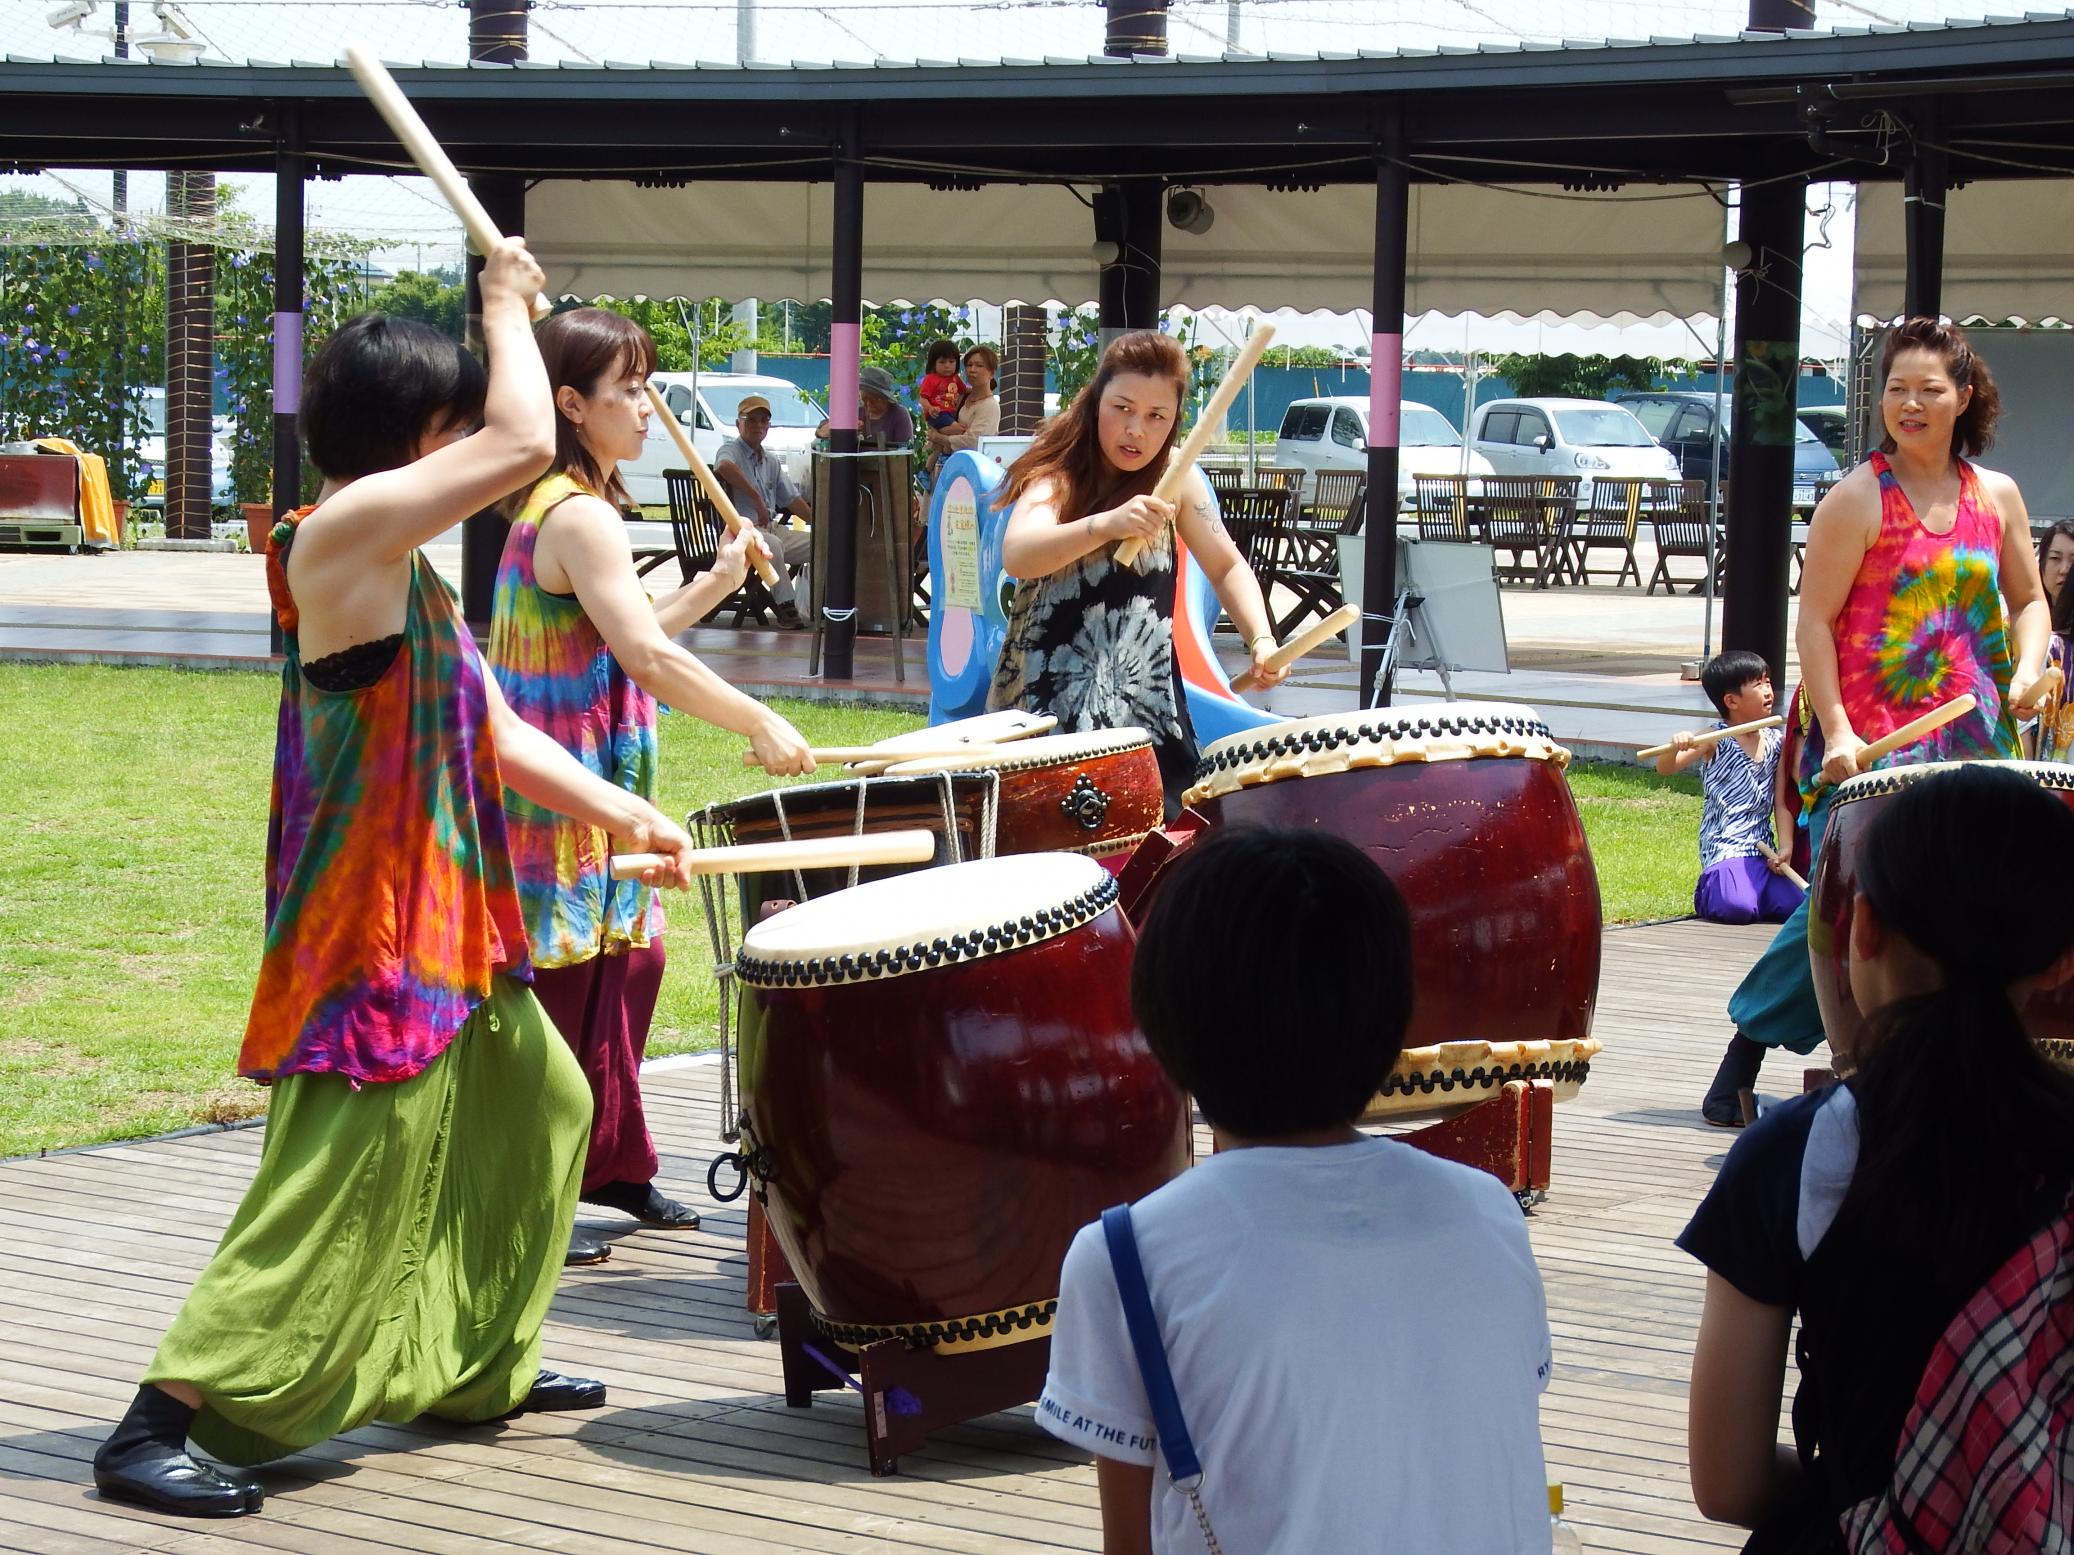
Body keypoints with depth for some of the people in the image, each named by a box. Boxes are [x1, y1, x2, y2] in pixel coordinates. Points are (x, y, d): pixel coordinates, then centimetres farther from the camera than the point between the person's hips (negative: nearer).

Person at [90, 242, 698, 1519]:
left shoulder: (410, 573, 15)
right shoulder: (343, 532, -16)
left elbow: (500, 738, 18)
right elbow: (525, 444, -24)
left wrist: (623, 815, 10)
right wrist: (509, 305, -8)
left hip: (448, 922, 10)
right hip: (366, 931, -10)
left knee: (540, 1109, 22)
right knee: (338, 1179, -13)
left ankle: (476, 1368, 36)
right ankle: (154, 1430, -11)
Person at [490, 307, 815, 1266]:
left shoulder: (555, 505, 15)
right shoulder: (581, 516, -18)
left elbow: (627, 641, 20)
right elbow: (648, 657, -25)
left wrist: (715, 583, 13)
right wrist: (760, 726, -22)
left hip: (589, 788, 10)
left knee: (627, 960, 16)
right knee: (560, 983, -6)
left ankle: (610, 1165, 27)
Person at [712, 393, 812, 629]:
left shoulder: (771, 461, 21)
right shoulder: (731, 449, -3)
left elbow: (792, 499, 23)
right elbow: (724, 466, -29)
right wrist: (757, 498, -32)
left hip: (773, 528, 8)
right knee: (772, 545, -38)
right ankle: (786, 608, -36)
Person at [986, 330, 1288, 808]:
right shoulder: (1059, 473, -11)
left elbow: (1227, 567, 13)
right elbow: (1017, 555, -30)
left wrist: (1261, 640, -7)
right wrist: (1106, 524, -48)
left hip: (1151, 719, 4)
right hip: (1047, 715, -4)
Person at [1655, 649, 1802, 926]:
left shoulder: (1775, 741, 9)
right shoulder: (1716, 740, -4)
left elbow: (1781, 802, 10)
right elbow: (1666, 769, -11)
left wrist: (1786, 847, -2)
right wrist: (1675, 747, -33)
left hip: (1764, 851, 5)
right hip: (1725, 850, -5)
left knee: (1794, 905, -17)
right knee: (1737, 909, -29)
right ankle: (1707, 894, 7)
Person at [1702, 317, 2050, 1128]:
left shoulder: (1998, 497, 10)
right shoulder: (1858, 499, -5)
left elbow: (2028, 599, 21)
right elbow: (1815, 621, -7)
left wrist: (2027, 669, 0)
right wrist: (1835, 732, -15)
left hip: (1973, 749, 5)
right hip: (1870, 751, -5)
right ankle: (1737, 1072, 0)